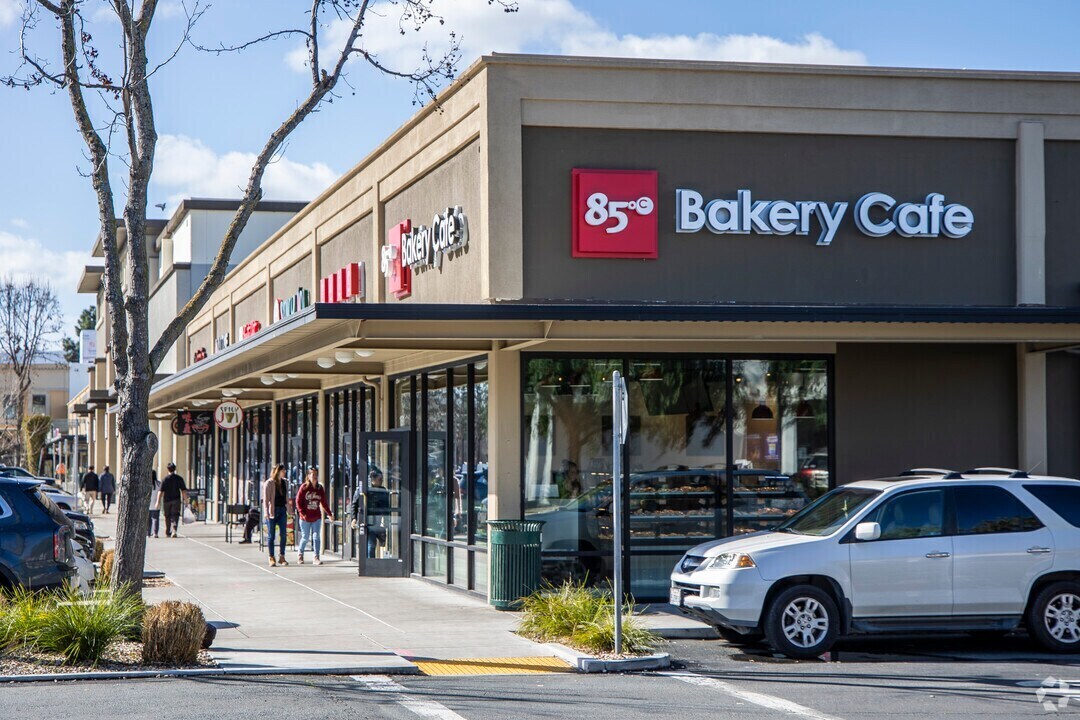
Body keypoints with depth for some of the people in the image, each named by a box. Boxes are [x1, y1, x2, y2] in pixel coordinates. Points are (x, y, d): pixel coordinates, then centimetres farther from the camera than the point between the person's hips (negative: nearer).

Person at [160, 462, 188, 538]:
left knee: (167, 517, 13)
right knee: (175, 516, -3)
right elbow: (183, 490, 0)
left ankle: (168, 533, 24)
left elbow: (161, 491, -7)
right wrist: (185, 500, 8)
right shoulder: (179, 478, 0)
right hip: (176, 500, 0)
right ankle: (174, 531, -23)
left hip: (167, 500, 0)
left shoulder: (165, 479, -3)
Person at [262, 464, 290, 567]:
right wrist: (266, 513, -18)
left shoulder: (285, 482, 12)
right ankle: (271, 558, 6)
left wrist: (289, 511, 13)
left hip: (282, 510, 5)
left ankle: (281, 557, 9)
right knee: (271, 536, 1)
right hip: (272, 511, -5)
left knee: (283, 534, 1)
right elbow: (266, 499, -9)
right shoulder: (269, 483, -6)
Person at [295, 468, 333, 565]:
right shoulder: (304, 487, -6)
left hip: (317, 517, 3)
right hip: (305, 518, -3)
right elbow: (298, 501, -6)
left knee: (316, 537, -3)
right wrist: (302, 513, -14)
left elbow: (324, 503, 14)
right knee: (305, 538, 5)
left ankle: (316, 557, 0)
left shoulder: (320, 488, 7)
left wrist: (329, 514, 12)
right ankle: (300, 554, 26)